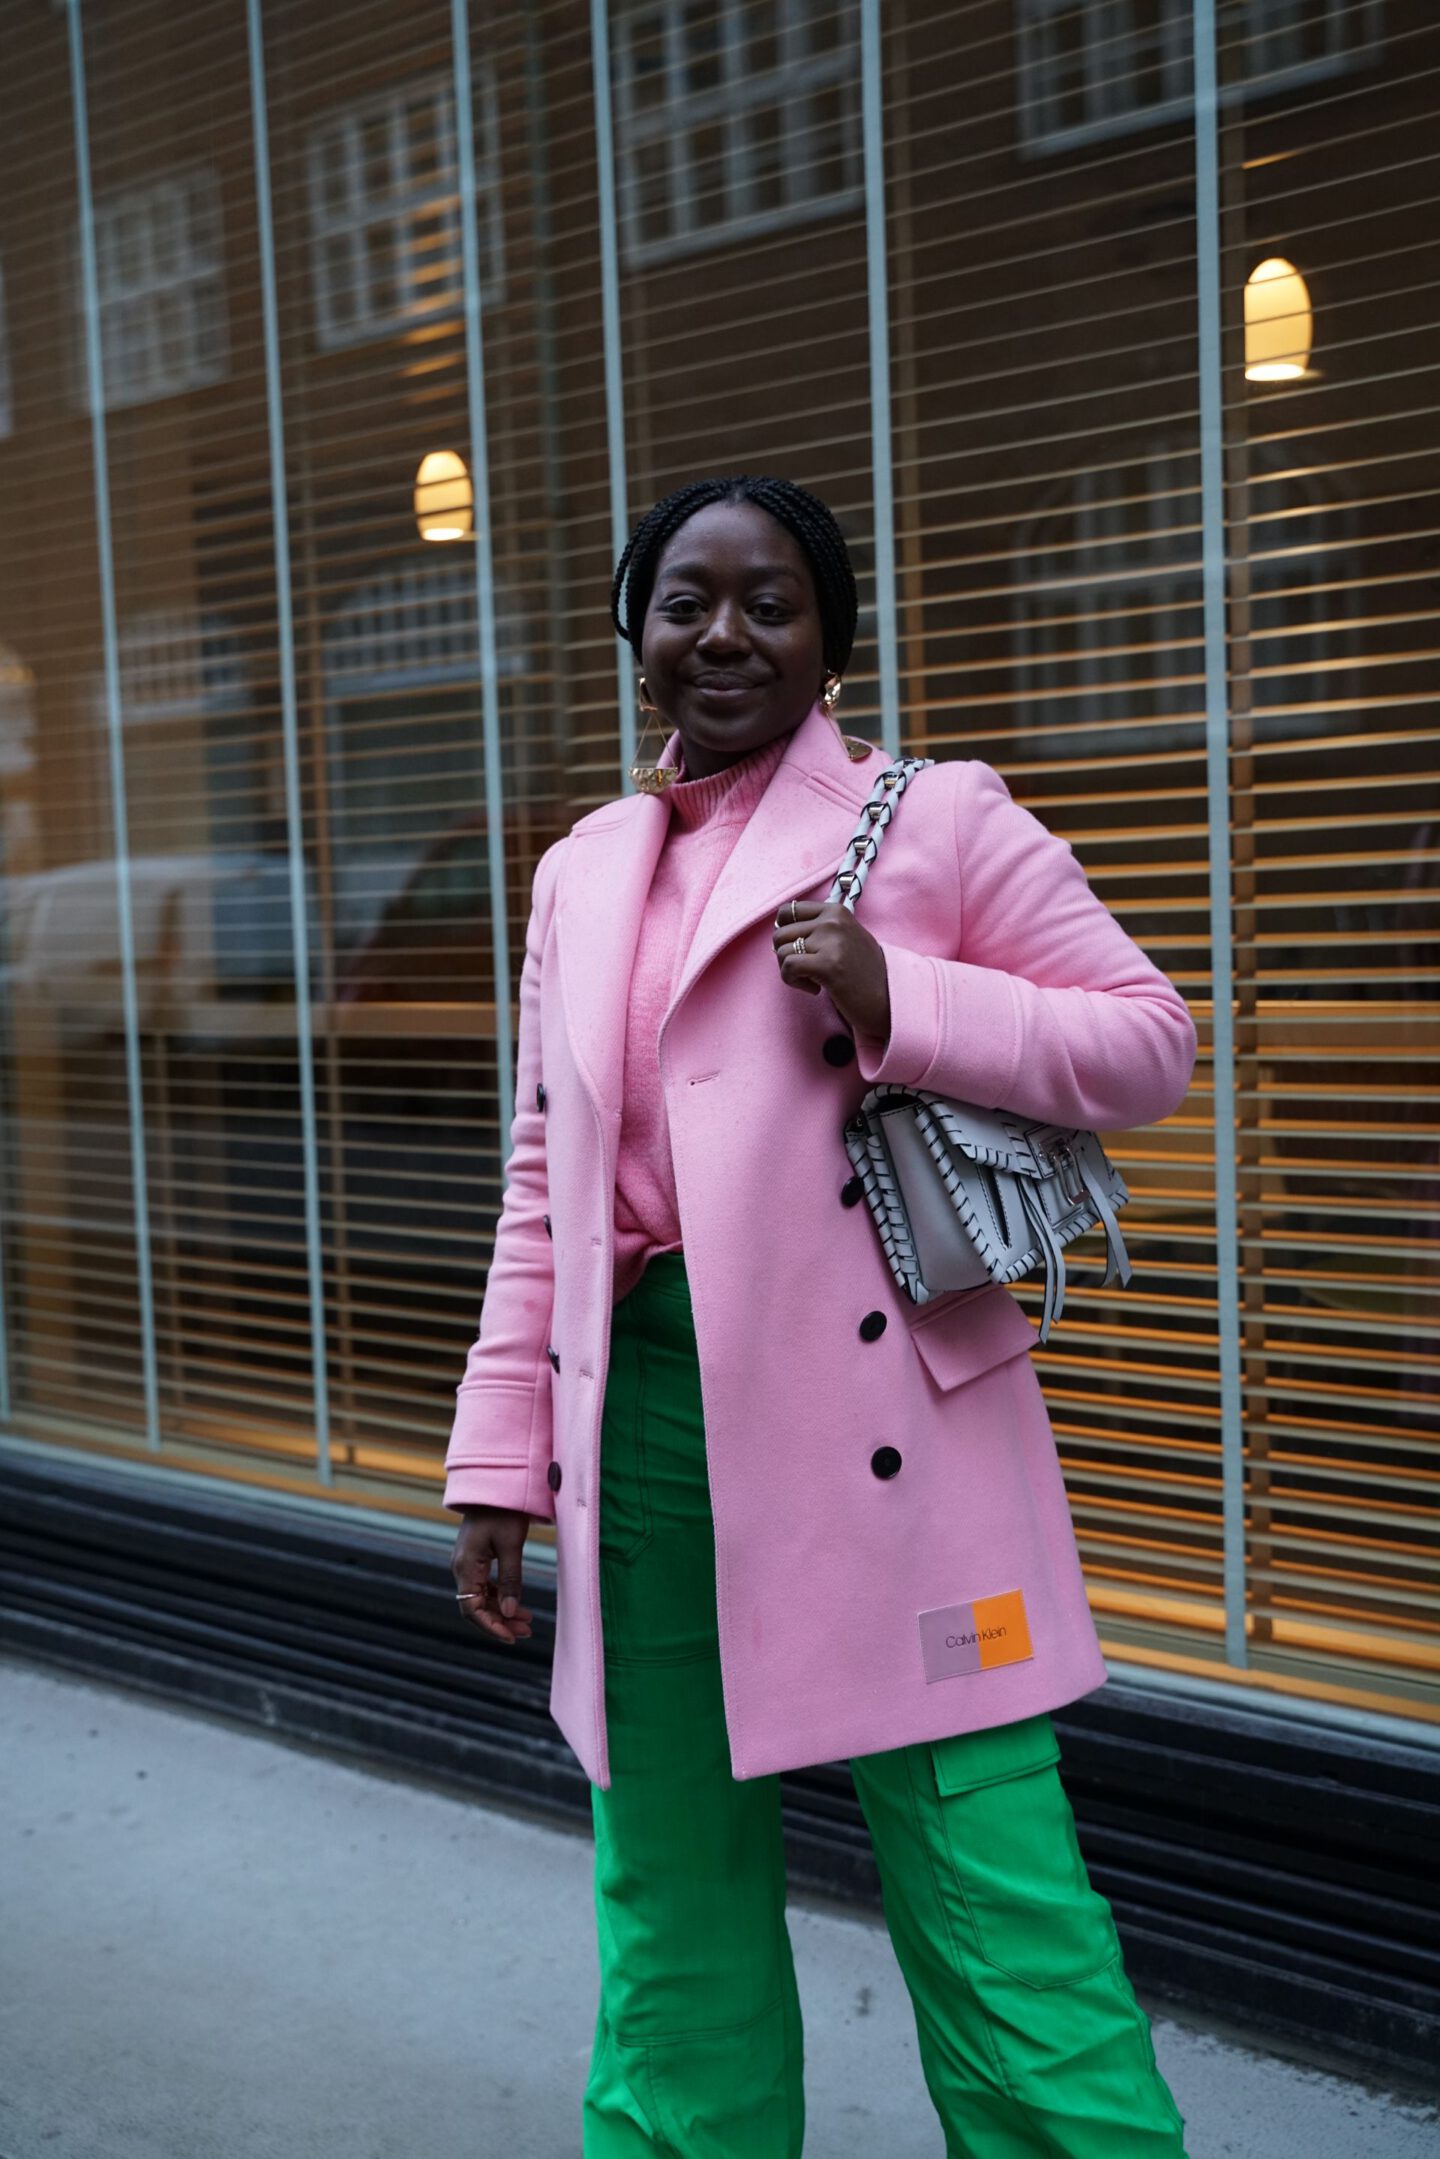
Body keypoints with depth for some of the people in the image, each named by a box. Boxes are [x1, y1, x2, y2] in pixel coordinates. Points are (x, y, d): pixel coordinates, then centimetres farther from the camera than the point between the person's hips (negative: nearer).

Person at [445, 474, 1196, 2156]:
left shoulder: (938, 818, 0)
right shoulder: (581, 874, 14)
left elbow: (1149, 1042, -3)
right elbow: (544, 1185, 15)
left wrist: (894, 1001, -16)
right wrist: (501, 1455, 12)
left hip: (878, 1420, -4)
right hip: (647, 1417, 5)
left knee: (983, 1883, -3)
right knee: (669, 1887, 14)